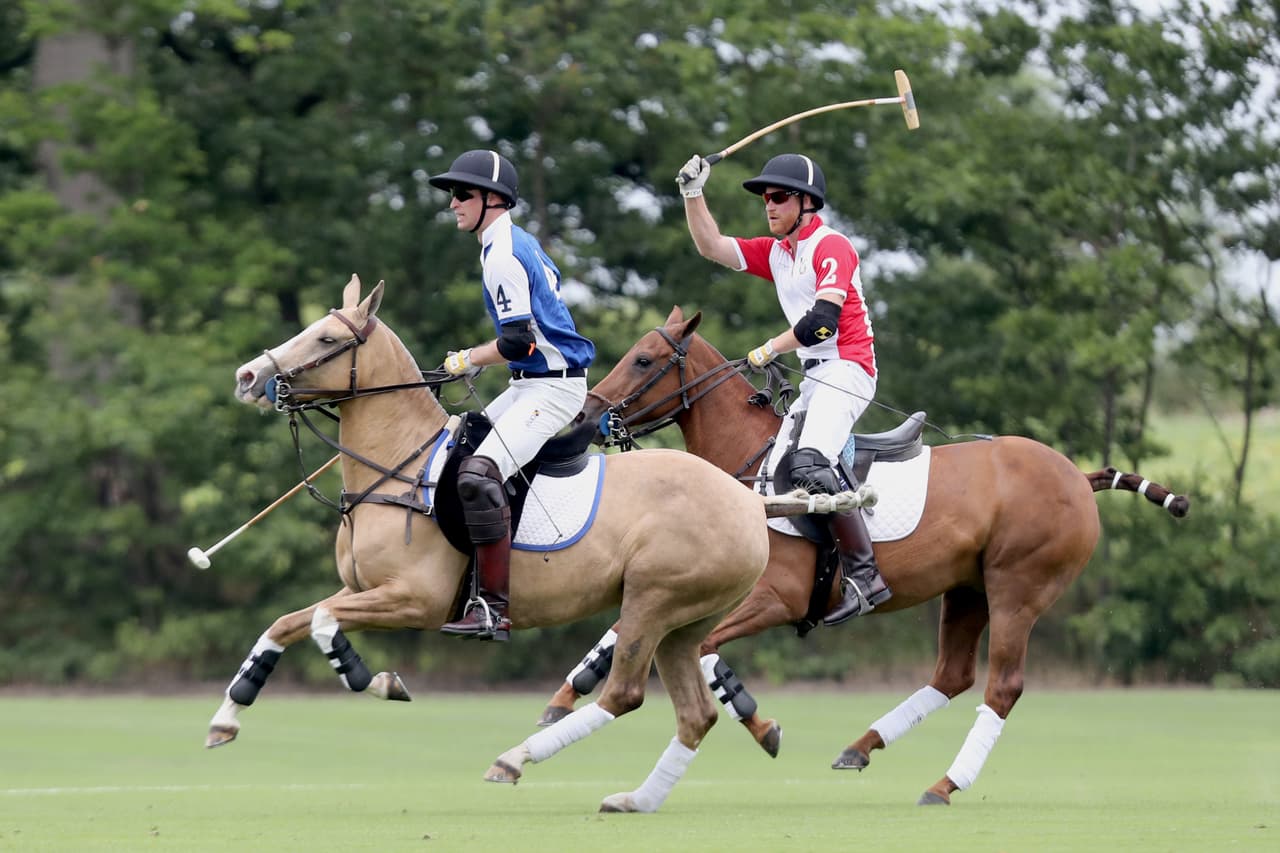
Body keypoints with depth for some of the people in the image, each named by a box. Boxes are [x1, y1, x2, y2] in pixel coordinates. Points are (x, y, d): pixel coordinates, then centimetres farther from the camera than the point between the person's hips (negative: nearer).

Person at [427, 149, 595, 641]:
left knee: (478, 474, -26)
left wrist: (469, 360, -7)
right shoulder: (522, 244, 15)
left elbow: (517, 342, -22)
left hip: (552, 388, -12)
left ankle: (493, 608, -30)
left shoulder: (503, 255, -17)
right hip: (531, 384, 12)